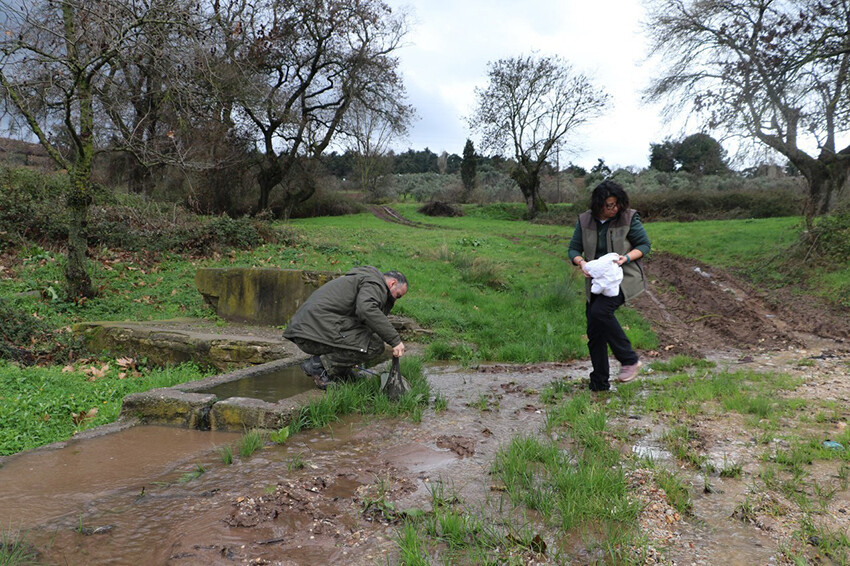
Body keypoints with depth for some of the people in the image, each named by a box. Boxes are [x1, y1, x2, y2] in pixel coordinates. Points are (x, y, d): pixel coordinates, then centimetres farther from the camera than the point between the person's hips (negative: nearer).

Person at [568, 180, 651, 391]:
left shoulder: (629, 218, -7)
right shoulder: (585, 220, 1)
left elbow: (644, 244, -1)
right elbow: (574, 249, 6)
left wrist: (627, 258, -20)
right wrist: (581, 263, -16)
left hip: (623, 278, -5)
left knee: (600, 311, -30)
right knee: (594, 332, 3)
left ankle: (630, 360, -12)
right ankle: (599, 384, 16)